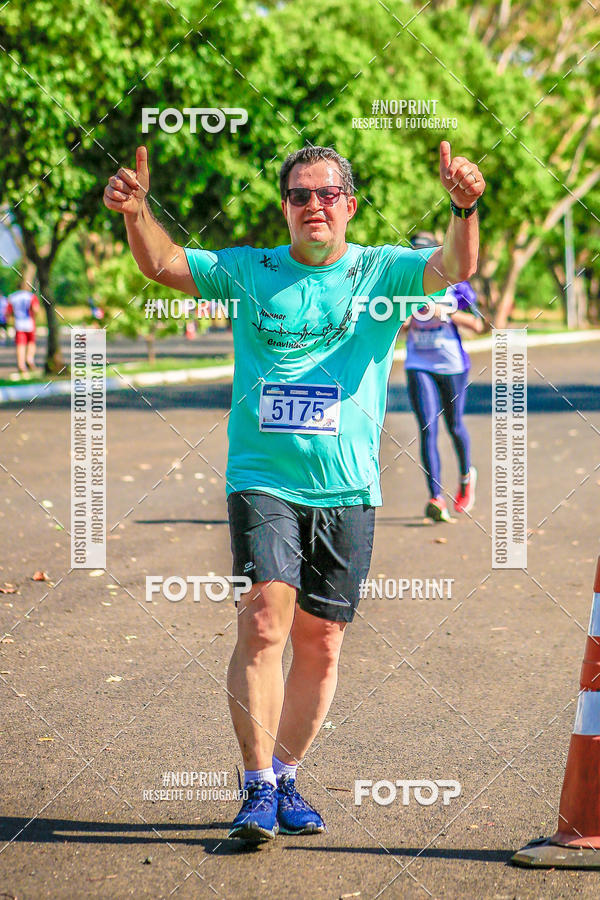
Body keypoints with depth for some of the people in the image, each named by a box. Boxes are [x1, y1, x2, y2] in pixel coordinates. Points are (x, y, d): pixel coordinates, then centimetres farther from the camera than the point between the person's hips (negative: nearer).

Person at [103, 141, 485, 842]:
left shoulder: (381, 273, 6)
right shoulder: (249, 272, 8)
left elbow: (455, 269, -10)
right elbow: (160, 263, 4)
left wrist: (464, 208, -29)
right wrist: (135, 211, -16)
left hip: (346, 489, 1)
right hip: (262, 482, -1)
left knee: (320, 642, 6)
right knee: (263, 625, -16)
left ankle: (285, 777, 23)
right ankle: (258, 789, -10)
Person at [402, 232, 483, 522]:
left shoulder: (454, 285, -4)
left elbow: (477, 325, -9)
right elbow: (399, 329, 10)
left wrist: (446, 313, -22)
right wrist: (405, 321, -13)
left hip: (452, 365, -1)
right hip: (419, 365, 1)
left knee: (454, 427, 12)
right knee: (427, 429, -11)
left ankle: (466, 475, 43)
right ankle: (436, 498, -15)